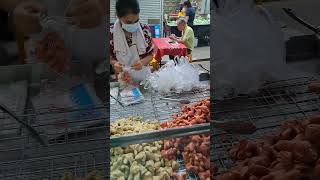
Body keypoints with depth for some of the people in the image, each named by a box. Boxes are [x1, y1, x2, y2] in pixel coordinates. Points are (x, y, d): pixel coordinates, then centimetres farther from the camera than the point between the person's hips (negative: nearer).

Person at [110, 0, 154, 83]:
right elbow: (110, 56, -2)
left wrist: (142, 62, -23)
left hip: (143, 76, 1)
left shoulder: (145, 30, -11)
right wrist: (114, 63, -24)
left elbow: (150, 54, -3)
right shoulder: (111, 33, -14)